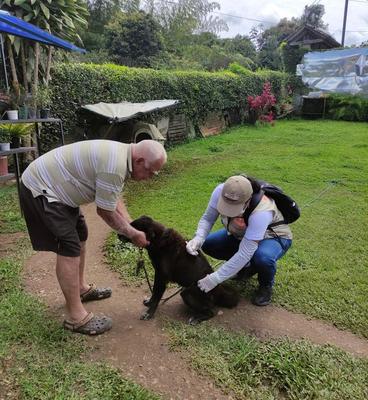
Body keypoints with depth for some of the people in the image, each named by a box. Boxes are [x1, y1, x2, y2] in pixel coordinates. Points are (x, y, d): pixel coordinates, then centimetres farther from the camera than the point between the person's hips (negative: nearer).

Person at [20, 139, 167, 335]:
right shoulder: (115, 166, -27)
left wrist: (133, 227, 8)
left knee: (79, 235, 19)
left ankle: (81, 288, 36)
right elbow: (106, 212, -17)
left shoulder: (120, 154, 5)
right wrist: (133, 234, -6)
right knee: (69, 248, -11)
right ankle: (76, 317, -2)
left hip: (53, 186, 11)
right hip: (40, 190, -11)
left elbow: (114, 201, 12)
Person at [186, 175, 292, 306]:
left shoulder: (261, 212, -43)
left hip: (274, 237, -5)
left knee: (262, 258, -38)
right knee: (207, 244, -11)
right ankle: (247, 266, 13)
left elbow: (244, 254, -41)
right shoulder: (220, 191, -29)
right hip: (241, 234, 6)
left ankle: (266, 285, -1)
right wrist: (198, 239, -35)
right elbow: (207, 218, -14)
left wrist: (215, 278, -39)